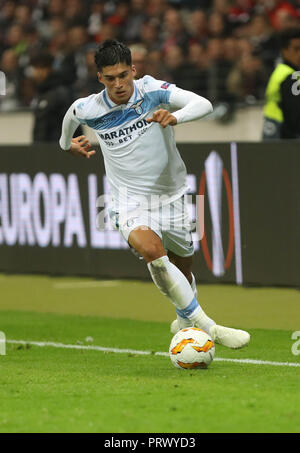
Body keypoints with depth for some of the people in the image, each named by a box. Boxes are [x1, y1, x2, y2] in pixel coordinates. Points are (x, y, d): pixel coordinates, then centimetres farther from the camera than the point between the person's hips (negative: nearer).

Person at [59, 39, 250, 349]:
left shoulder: (153, 91, -15)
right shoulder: (88, 109, -11)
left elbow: (203, 105, -27)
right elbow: (70, 116, 15)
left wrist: (175, 117, -46)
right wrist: (67, 143, 32)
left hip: (170, 196, 2)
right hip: (129, 200, -2)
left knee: (182, 265, 18)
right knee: (152, 252, -31)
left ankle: (185, 319, 51)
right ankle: (208, 327, -32)